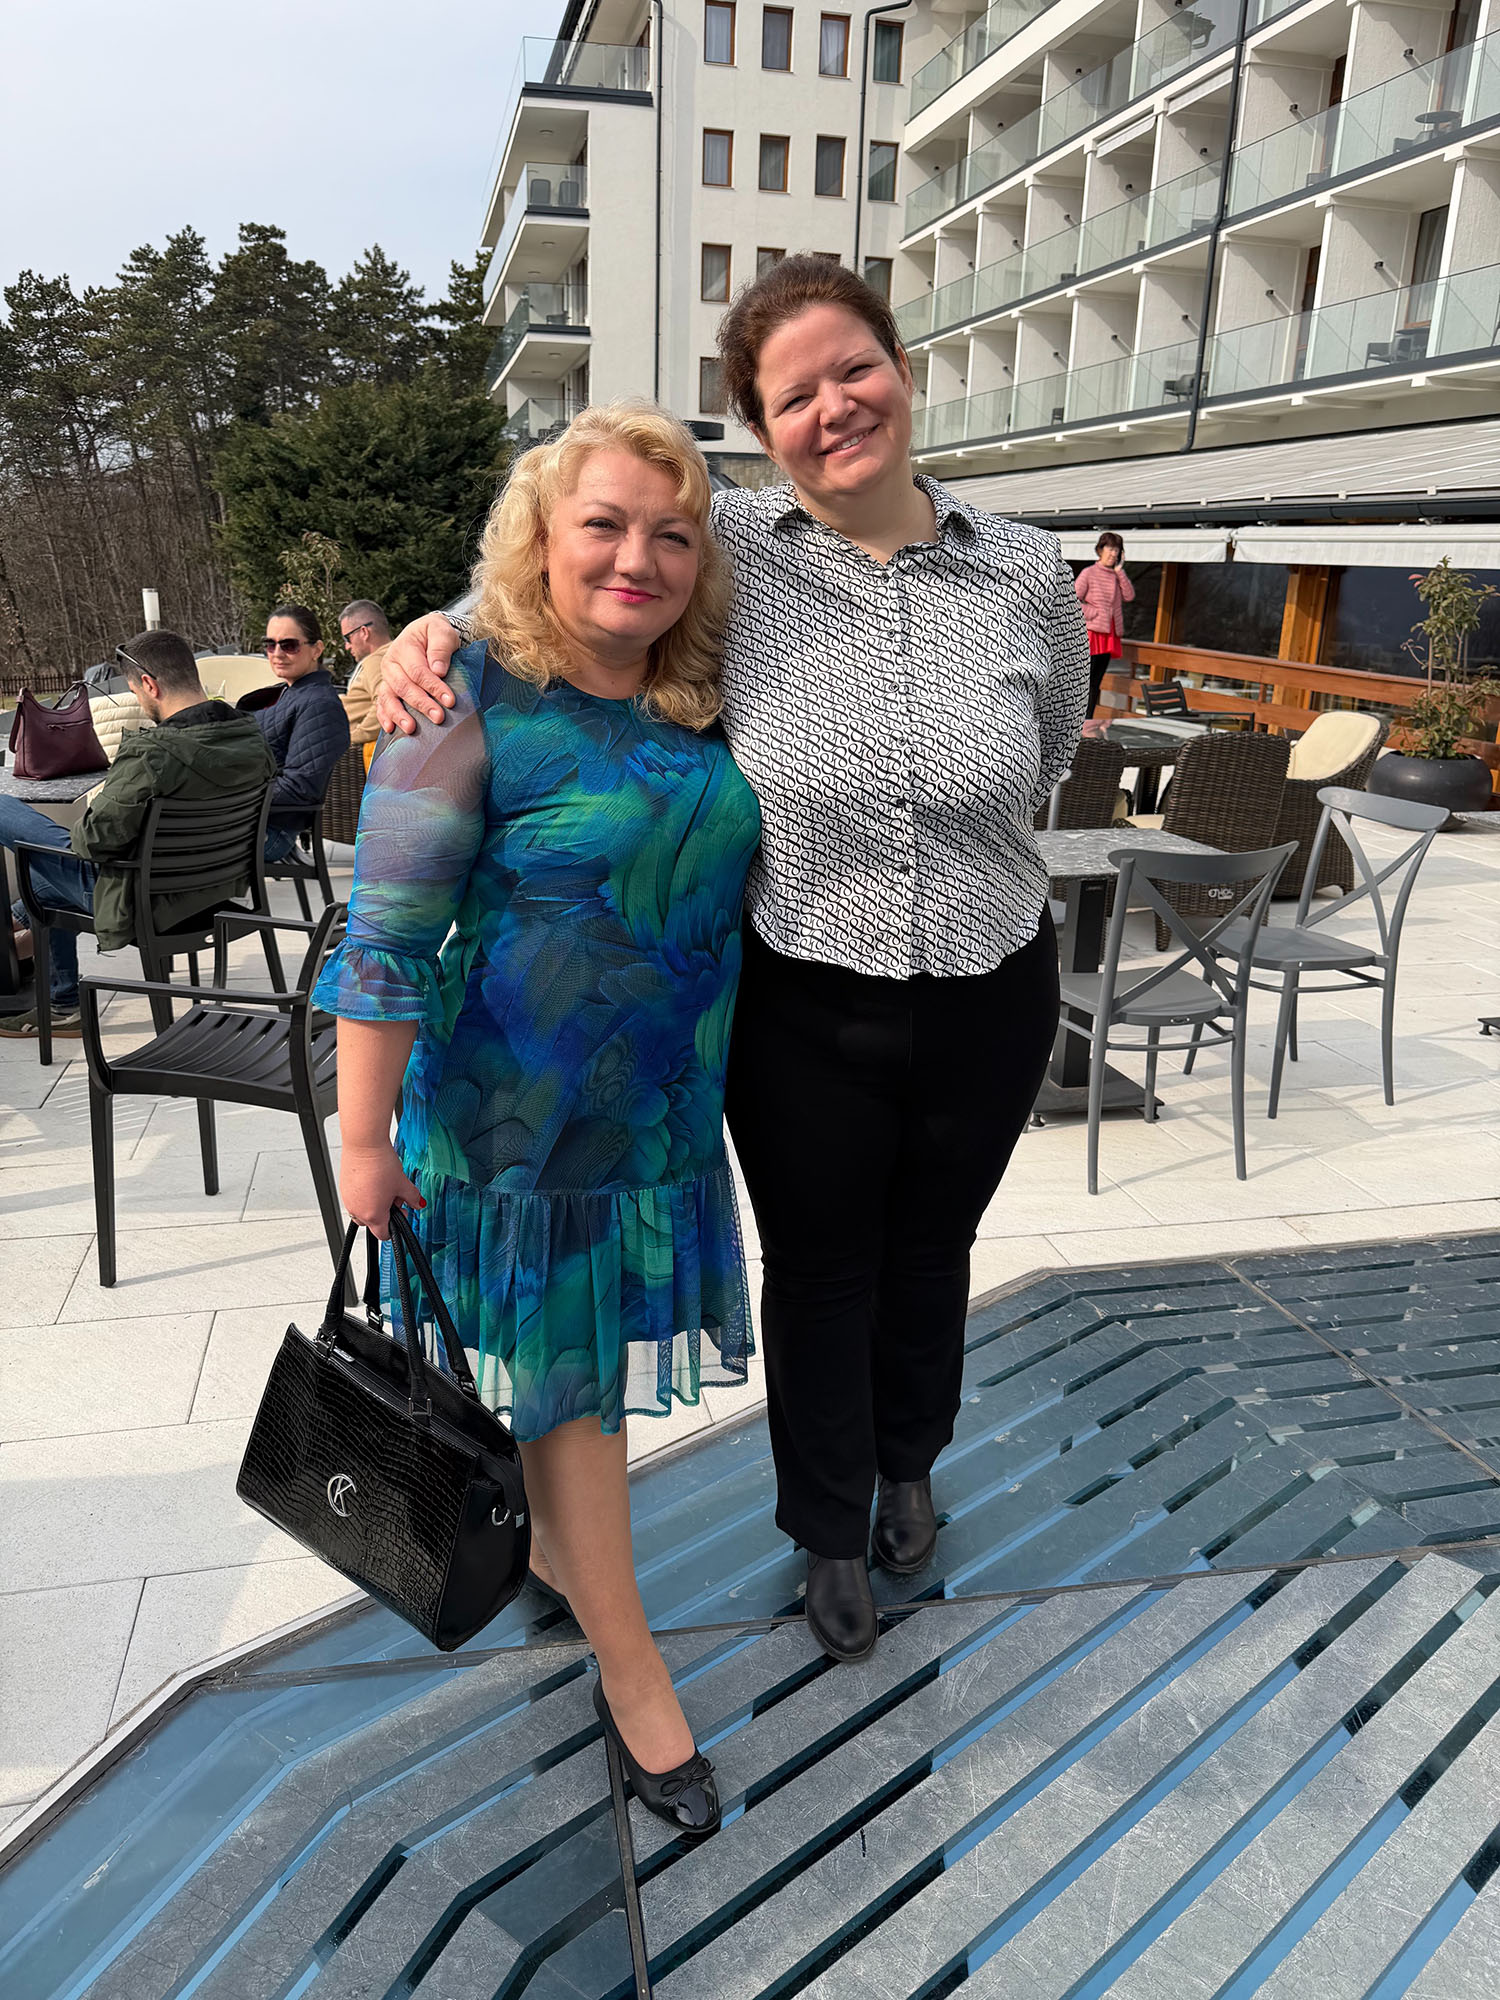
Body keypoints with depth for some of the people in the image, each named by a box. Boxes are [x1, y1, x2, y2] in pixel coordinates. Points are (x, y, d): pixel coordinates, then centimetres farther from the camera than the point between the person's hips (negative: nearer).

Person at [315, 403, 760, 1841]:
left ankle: (556, 1546, 46)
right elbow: (387, 938, -16)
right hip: (526, 1113, -6)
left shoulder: (700, 710, 2)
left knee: (594, 1353, 19)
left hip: (666, 1103, 6)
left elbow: (730, 881, 20)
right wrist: (365, 1138, -14)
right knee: (562, 1368, 7)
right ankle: (632, 1672, 23)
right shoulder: (471, 707, -16)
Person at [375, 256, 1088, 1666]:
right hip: (801, 1009, -2)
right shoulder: (726, 552, -11)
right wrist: (440, 632, -14)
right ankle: (832, 1531, 45)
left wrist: (953, 857, 6)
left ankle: (908, 1462, 56)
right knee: (819, 1270, 16)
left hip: (988, 1001, 2)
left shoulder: (1027, 576, -6)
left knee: (930, 1249, 24)